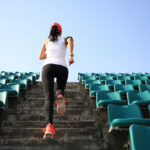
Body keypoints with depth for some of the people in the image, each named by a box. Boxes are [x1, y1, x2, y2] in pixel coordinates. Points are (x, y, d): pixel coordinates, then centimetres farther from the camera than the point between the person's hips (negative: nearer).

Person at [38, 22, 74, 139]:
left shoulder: (46, 40, 27)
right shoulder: (64, 40, 23)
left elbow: (40, 57, 32)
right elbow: (70, 39, -3)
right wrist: (71, 55, -11)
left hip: (48, 67, 0)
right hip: (62, 67, 0)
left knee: (49, 98, -10)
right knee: (60, 89, 26)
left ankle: (49, 125, -35)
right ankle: (60, 97, -14)